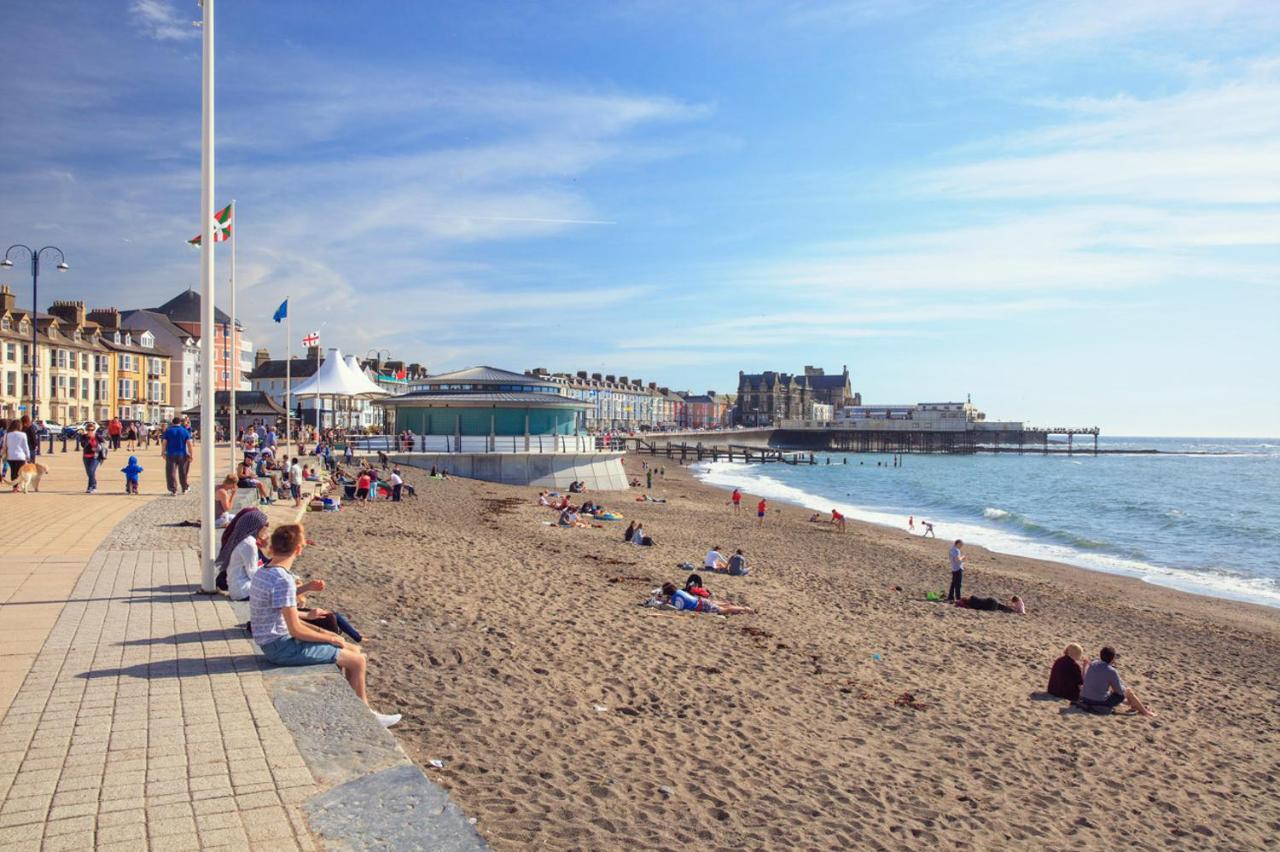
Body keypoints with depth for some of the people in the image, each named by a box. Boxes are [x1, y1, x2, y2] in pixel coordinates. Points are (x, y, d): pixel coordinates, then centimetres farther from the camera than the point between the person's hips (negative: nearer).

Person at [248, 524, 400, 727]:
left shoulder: (262, 574, 7)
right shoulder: (283, 581, -24)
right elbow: (296, 630, -24)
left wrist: (321, 632, 12)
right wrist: (331, 639, -10)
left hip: (275, 643, 10)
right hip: (283, 647, -10)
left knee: (354, 651, 13)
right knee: (357, 661, -5)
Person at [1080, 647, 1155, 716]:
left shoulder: (1093, 664, 1)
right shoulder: (1111, 671, -17)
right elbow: (1120, 691, -5)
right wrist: (1120, 682, 13)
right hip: (1100, 704, -6)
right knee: (1129, 692, 12)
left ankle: (1134, 704, 48)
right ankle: (1144, 712, 32)